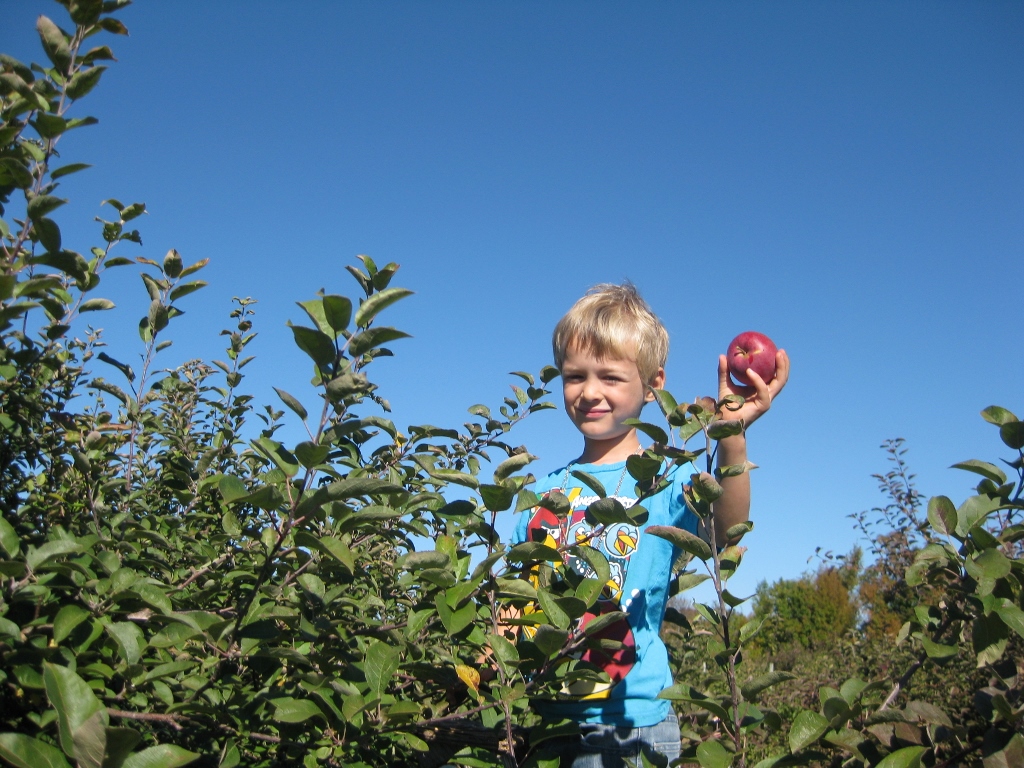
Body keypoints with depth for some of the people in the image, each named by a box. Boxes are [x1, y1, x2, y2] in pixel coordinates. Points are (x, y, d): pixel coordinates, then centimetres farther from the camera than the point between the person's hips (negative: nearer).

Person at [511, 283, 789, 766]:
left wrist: (732, 437, -41)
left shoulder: (666, 482, -6)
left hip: (629, 724, -4)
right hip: (539, 718, 4)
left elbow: (723, 540, -26)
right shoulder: (543, 491, 6)